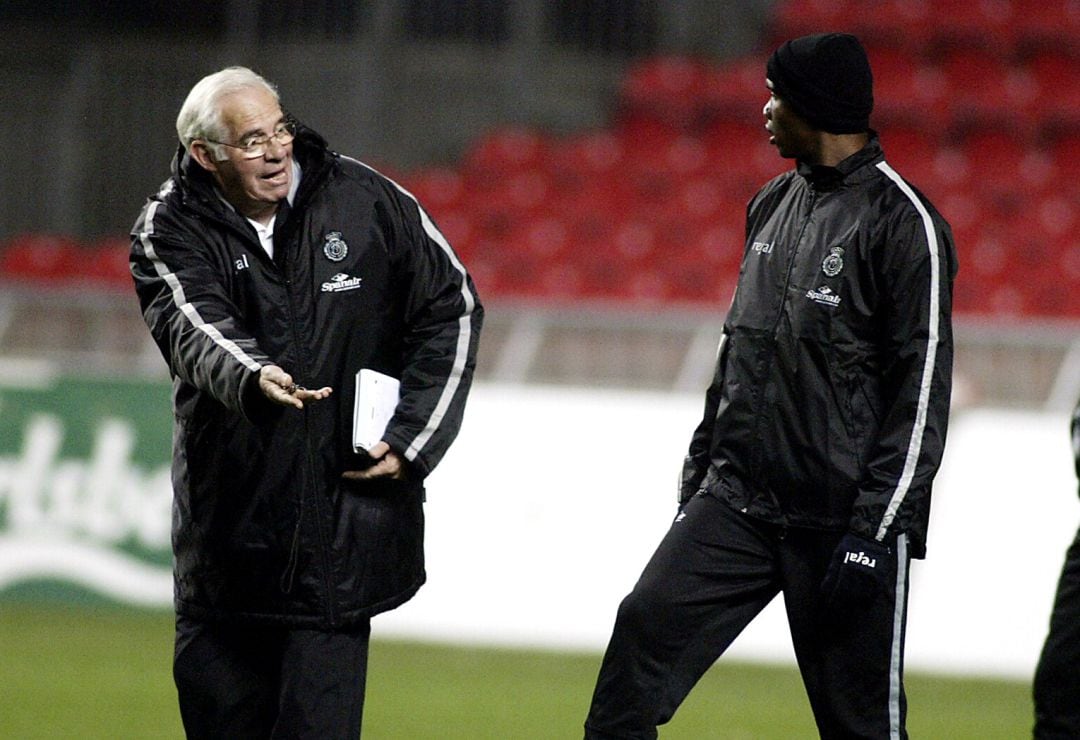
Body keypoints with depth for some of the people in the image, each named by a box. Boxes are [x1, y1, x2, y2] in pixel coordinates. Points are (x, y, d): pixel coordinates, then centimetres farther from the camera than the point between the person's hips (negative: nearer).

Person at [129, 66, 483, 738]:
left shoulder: (363, 200, -2)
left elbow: (453, 307, 6)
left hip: (344, 508, -2)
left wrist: (411, 438, -2)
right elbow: (195, 328, -24)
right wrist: (250, 378, -47)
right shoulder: (172, 231, -4)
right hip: (227, 513, 2)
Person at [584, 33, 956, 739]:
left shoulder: (905, 223, -11)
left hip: (841, 516, -7)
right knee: (647, 627, -7)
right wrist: (702, 465, 20)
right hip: (738, 499, 7)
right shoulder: (774, 204, 13)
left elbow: (924, 390, -14)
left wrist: (874, 528, -18)